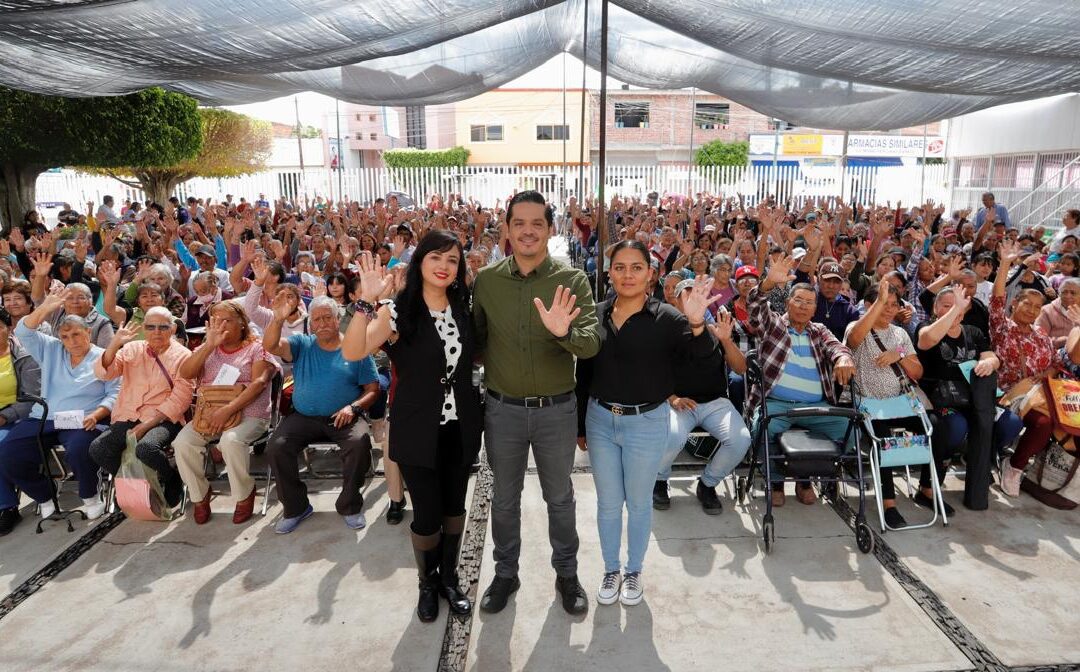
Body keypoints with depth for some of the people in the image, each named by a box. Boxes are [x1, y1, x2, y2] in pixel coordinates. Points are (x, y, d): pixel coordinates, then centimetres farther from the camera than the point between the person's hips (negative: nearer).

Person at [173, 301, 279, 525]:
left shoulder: (257, 348, 1)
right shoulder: (208, 348, 17)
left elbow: (259, 383, -13)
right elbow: (185, 373, 1)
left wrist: (228, 409, -24)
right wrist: (210, 345, -10)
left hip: (249, 414, -5)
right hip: (209, 413, 5)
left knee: (230, 441, -35)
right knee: (182, 441, -22)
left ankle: (244, 495, -10)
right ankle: (199, 494, 2)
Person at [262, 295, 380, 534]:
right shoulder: (302, 345, 11)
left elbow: (373, 389, 5)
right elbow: (271, 346, -9)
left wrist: (353, 407, -14)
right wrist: (278, 318, -28)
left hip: (344, 418, -2)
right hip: (304, 416, 2)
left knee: (360, 443, -31)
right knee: (276, 447, -22)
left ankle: (349, 506, -8)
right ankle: (295, 507, 0)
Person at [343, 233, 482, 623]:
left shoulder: (464, 309, 2)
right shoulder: (399, 312, -11)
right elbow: (352, 352, -26)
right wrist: (366, 301, -34)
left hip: (460, 428, 4)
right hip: (418, 431, -4)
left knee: (454, 508, 16)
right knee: (427, 515, 6)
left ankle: (449, 578, 37)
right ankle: (427, 583, 33)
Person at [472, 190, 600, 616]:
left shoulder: (571, 281, -10)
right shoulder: (486, 280, -5)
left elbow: (593, 343, -22)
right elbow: (475, 338, 8)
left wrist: (566, 333, -41)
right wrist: (486, 373, -4)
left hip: (557, 409, -1)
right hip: (503, 409, 2)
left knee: (559, 497, 18)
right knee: (504, 498, 18)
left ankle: (566, 573, 39)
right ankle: (505, 573, 40)